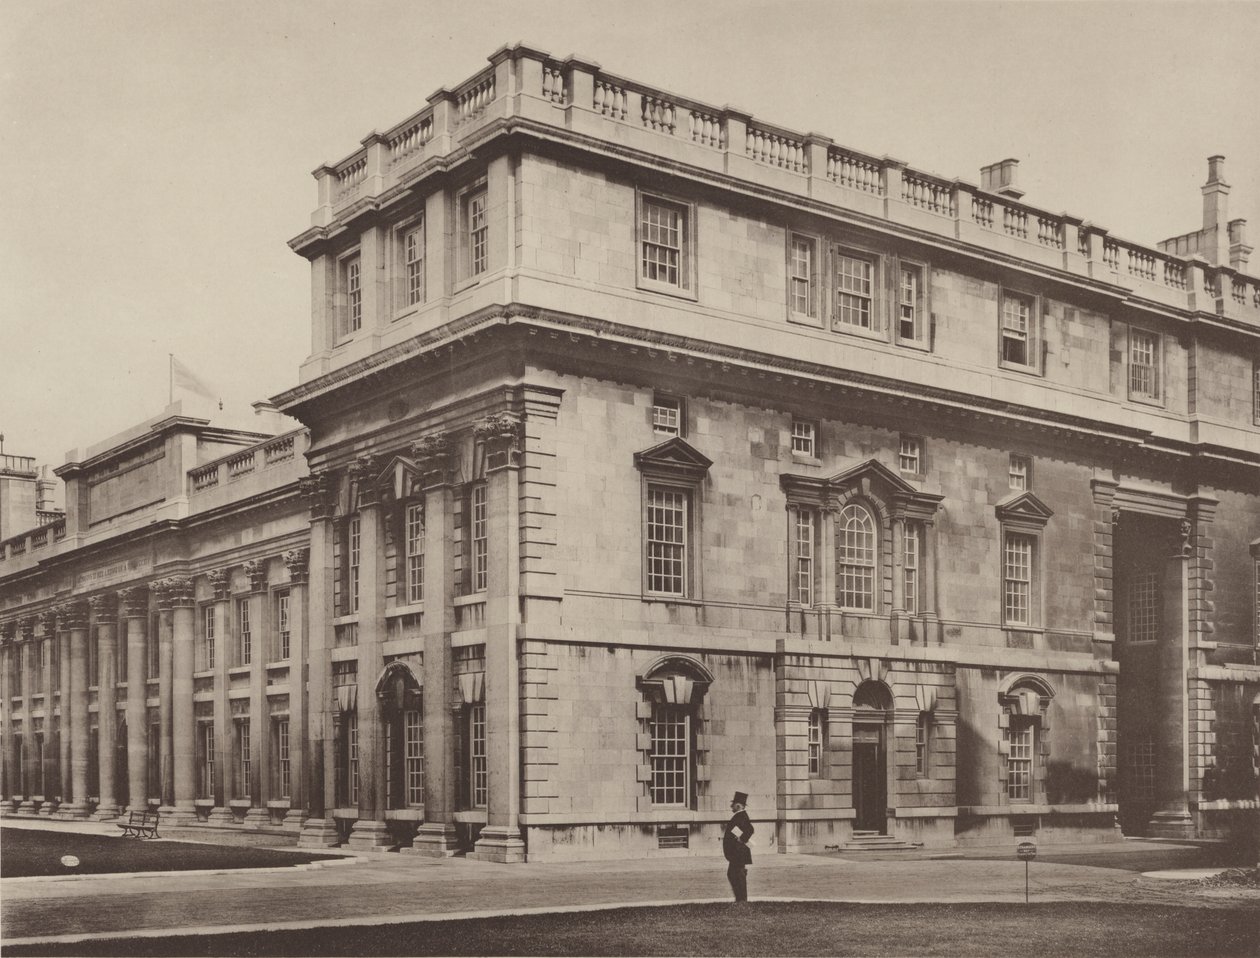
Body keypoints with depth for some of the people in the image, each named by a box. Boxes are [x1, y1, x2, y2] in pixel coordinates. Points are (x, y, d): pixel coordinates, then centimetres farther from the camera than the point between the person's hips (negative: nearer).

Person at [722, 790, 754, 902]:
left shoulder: (741, 816, -17)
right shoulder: (739, 816, 15)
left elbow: (750, 830, -30)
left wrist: (741, 839, -22)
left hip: (739, 852, -11)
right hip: (735, 852, 11)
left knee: (739, 875, -6)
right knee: (731, 874, 15)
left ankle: (742, 900, -1)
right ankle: (740, 899, 18)